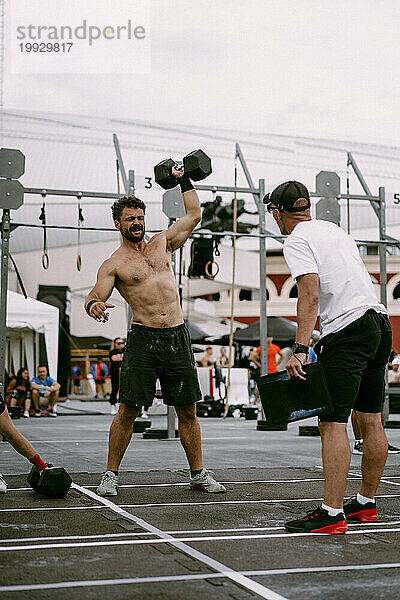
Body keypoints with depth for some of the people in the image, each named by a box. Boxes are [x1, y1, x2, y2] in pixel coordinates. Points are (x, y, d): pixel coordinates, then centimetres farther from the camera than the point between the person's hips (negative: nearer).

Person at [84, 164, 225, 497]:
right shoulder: (113, 264, 3)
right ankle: (111, 474, 10)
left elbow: (194, 214, 23)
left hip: (178, 336, 3)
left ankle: (199, 474, 17)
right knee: (128, 410, -4)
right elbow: (95, 295, -9)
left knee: (188, 410, 7)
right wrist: (93, 305, -31)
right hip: (143, 339, -3)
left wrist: (184, 179, 22)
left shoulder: (162, 243, 15)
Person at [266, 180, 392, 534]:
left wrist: (300, 349, -22)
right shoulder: (335, 229, 21)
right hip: (380, 322, 9)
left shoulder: (297, 242, -5)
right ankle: (367, 503, 25)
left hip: (347, 331, -9)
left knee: (333, 423, -10)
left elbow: (310, 296, -17)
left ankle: (331, 515, -11)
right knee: (371, 420, 14)